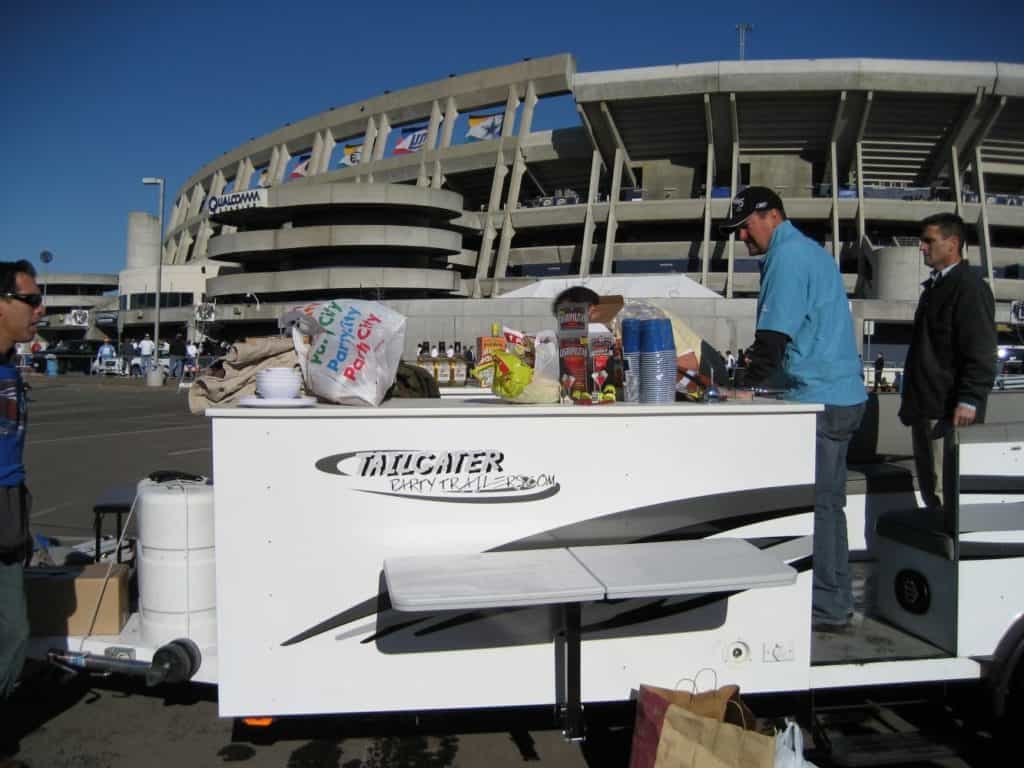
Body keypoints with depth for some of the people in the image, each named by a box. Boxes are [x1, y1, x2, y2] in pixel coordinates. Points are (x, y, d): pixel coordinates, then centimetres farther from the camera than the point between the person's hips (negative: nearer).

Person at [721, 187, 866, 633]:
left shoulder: (788, 255, -11)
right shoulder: (809, 251, 21)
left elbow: (774, 334, -17)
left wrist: (749, 388, -11)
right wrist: (758, 357, 15)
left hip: (820, 401, -10)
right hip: (840, 396, 10)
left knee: (816, 506, -4)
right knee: (827, 503, 14)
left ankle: (828, 609, 3)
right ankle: (834, 603, 22)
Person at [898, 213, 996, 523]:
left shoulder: (969, 287, -10)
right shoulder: (935, 287, 19)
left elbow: (981, 352, -17)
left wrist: (969, 400, -23)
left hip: (949, 411, -10)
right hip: (927, 409, 10)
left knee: (946, 492, -8)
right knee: (931, 489, 15)